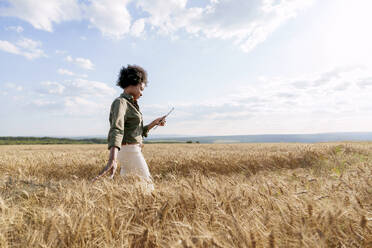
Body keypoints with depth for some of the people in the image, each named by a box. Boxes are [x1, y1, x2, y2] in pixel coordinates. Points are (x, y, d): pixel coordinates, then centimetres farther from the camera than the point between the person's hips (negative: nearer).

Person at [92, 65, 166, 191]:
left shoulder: (130, 105, 16)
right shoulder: (120, 103, -16)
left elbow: (139, 132, 20)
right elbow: (116, 131, -34)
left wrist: (155, 123, 7)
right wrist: (112, 161, -45)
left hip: (130, 151, 10)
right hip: (130, 151, -10)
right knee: (147, 185, 3)